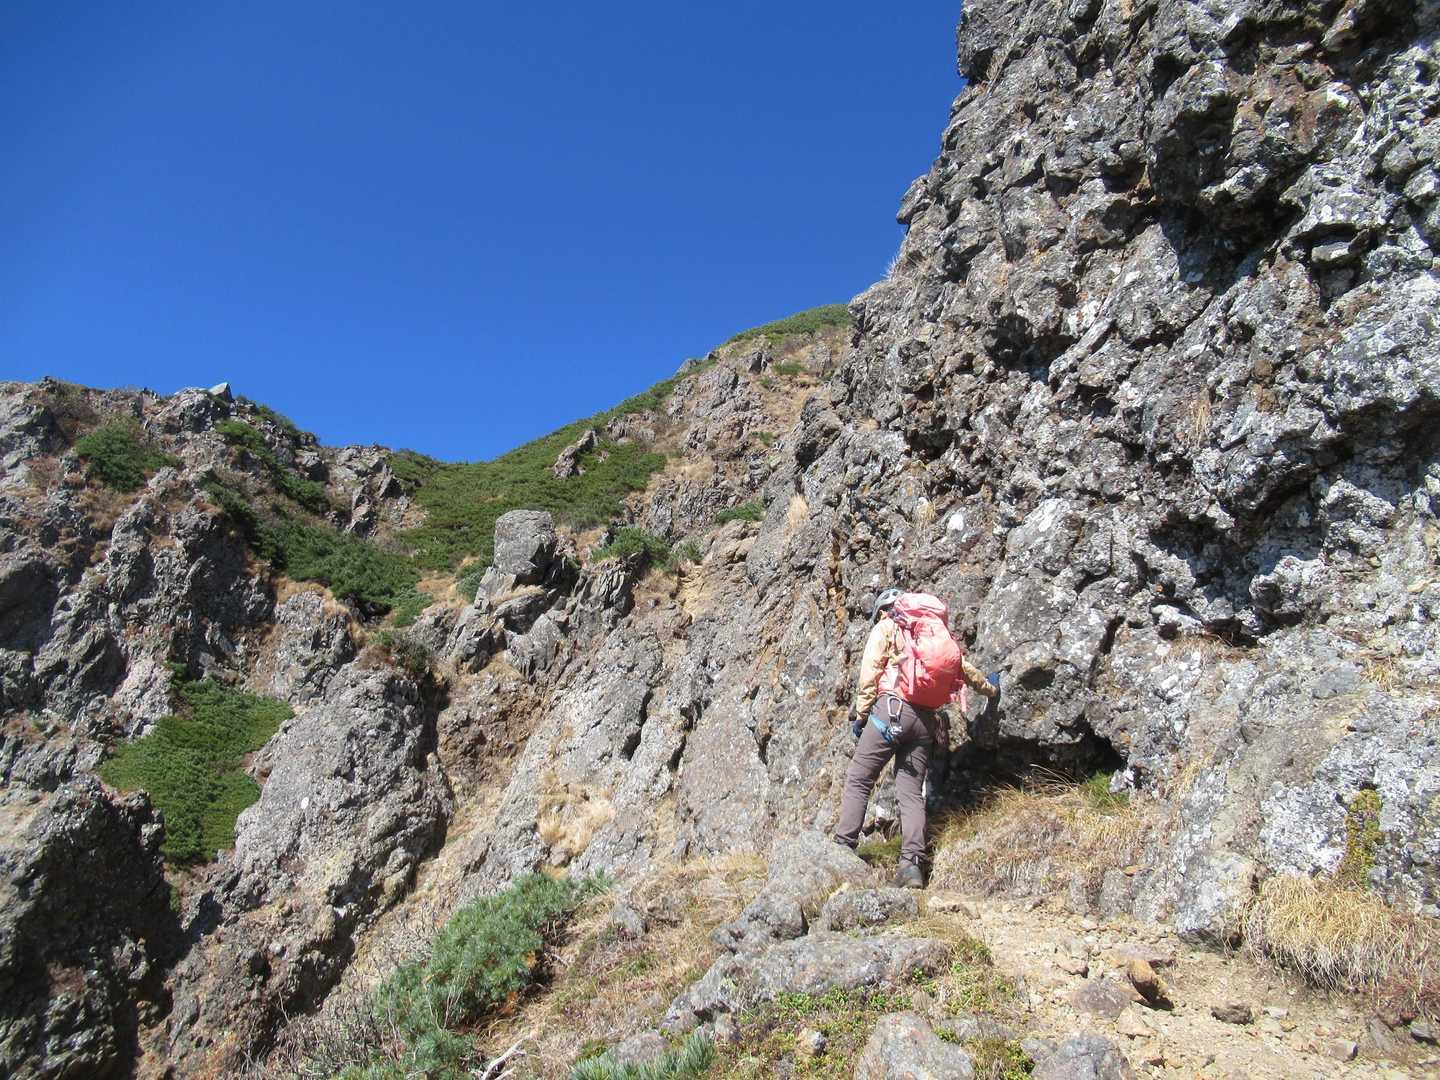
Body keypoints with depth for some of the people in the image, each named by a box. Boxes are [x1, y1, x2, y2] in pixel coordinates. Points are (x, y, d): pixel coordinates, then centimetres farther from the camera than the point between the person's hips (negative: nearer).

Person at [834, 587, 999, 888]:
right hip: (926, 718, 6)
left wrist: (861, 714, 2)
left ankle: (843, 847, -7)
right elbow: (963, 667, 30)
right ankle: (913, 863, -6)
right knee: (912, 792, 5)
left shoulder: (884, 628, 8)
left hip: (892, 708, -5)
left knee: (858, 780, -1)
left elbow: (870, 673, -2)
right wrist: (990, 688, 46)